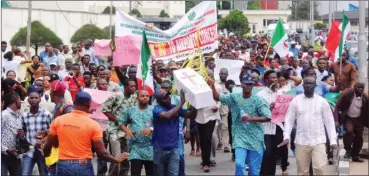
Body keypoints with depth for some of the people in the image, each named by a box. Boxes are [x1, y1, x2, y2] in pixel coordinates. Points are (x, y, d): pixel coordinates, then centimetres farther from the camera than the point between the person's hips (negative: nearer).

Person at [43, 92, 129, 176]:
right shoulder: (93, 125, -8)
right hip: (83, 167, -2)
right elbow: (101, 152, -7)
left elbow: (47, 147, 6)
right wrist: (116, 159, 10)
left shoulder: (58, 120, -1)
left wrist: (45, 154, 29)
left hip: (63, 166, 2)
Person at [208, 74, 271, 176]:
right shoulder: (234, 97, 3)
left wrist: (251, 118, -22)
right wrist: (212, 87, -16)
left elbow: (268, 117, -11)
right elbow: (217, 98, 3)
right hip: (240, 138, 1)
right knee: (239, 164, -17)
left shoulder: (258, 100, -5)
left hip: (255, 139, 0)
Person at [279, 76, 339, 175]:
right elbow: (289, 120, 5)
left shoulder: (322, 101, 3)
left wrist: (333, 140, -1)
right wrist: (286, 137, -8)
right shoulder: (295, 101, 4)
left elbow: (329, 121, 5)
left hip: (318, 141, -1)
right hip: (301, 142, 1)